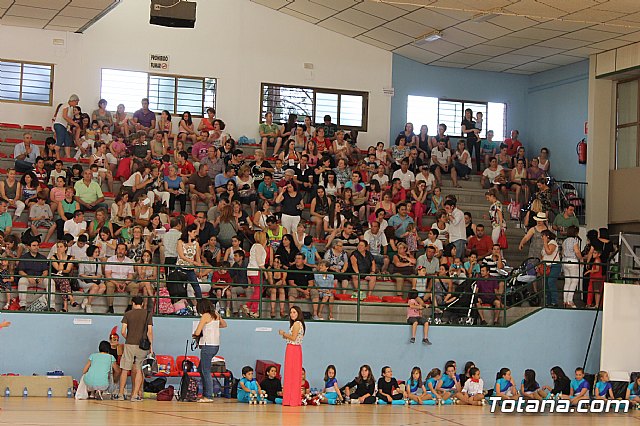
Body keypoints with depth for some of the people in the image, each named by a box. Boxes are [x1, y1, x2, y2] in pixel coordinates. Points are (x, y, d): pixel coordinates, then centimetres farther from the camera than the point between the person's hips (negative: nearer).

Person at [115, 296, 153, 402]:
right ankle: (135, 395, 1)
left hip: (129, 345, 0)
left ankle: (121, 394, 9)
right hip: (142, 345, 1)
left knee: (125, 370, 7)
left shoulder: (128, 314, 2)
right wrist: (151, 345, 3)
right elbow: (150, 332, -3)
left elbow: (123, 331, -3)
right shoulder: (148, 314, 2)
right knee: (139, 370, 6)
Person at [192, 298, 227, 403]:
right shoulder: (216, 315, 10)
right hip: (216, 345, 8)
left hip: (208, 346, -8)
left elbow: (197, 332, -15)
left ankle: (208, 396, -3)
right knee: (201, 369, 17)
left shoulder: (205, 316, -12)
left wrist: (195, 334, 6)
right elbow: (224, 324, 29)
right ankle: (205, 393, 16)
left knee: (206, 371, -3)